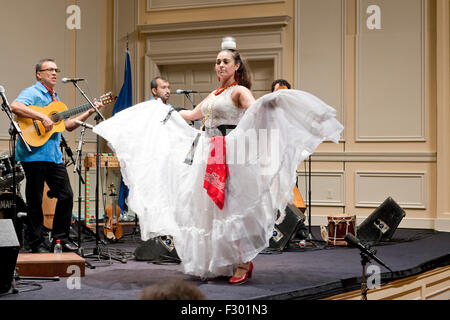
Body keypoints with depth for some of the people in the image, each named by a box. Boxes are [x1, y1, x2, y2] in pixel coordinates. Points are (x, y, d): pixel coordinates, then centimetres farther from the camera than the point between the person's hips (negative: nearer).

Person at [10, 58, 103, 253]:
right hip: (34, 154, -8)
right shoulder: (32, 93, -4)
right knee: (35, 200, 0)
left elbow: (68, 125, 24)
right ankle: (37, 243, 8)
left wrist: (89, 112, 15)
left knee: (66, 195, 4)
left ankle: (60, 237, 15)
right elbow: (15, 107, -25)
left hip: (54, 155, 8)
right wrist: (42, 117, -27)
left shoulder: (55, 98, 22)